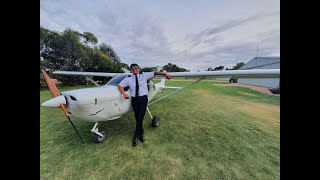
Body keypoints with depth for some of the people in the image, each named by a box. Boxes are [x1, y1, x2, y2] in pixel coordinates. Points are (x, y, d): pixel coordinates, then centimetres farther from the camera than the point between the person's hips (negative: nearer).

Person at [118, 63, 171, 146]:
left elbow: (154, 72, 10)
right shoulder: (128, 78, 7)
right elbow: (120, 85, 3)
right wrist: (124, 93, -16)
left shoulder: (144, 75, 7)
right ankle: (141, 134, 31)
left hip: (143, 98, -1)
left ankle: (136, 136, 16)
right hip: (134, 99, 2)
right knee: (137, 118, 7)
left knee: (140, 118, -6)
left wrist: (164, 74, 4)